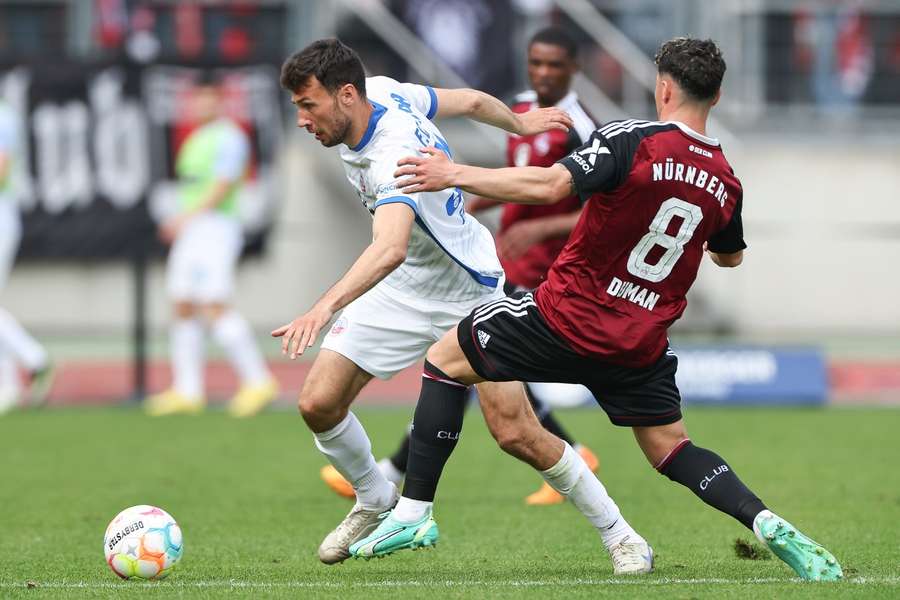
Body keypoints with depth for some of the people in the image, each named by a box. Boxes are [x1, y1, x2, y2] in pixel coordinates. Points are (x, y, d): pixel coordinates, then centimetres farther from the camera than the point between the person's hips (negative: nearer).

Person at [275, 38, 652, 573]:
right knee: (319, 403, -5)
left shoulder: (394, 159, -37)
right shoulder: (384, 91, -12)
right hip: (401, 290, 8)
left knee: (516, 431, -14)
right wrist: (520, 123, 26)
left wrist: (325, 308, -70)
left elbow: (391, 249, -56)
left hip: (468, 292, -8)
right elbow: (470, 102, 6)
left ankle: (618, 533, 5)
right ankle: (376, 501, 22)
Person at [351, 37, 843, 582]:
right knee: (671, 450, 20)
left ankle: (414, 512, 7)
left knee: (446, 361, 14)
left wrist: (455, 175, -18)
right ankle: (770, 525, -4)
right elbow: (730, 257, 23)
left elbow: (550, 186, -26)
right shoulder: (727, 182, 3)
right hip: (640, 346, 4)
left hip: (568, 318, -4)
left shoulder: (633, 140, -14)